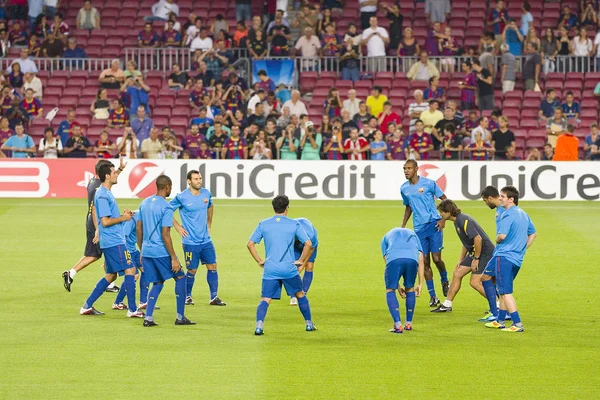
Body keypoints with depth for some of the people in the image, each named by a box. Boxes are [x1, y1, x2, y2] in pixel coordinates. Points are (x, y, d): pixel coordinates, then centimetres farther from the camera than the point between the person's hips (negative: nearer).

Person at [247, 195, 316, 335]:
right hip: (289, 269, -1)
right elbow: (308, 244, -6)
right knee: (301, 295, 20)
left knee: (265, 300, -1)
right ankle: (309, 324, 27)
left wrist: (259, 261, 9)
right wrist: (301, 261, 4)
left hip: (270, 269, 1)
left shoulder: (263, 224, 5)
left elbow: (250, 244, 3)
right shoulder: (294, 225, 0)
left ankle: (259, 325, -24)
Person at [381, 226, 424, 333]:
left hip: (394, 258, -2)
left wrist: (398, 287, 32)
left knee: (390, 291, 12)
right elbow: (421, 261, 30)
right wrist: (420, 284, 29)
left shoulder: (386, 237, 37)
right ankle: (409, 323, 29)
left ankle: (398, 325, -1)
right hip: (412, 259, 2)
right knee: (410, 289, 23)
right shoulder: (412, 234, 41)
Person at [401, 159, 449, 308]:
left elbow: (444, 199, 1)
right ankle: (432, 296, 7)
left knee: (436, 258, -10)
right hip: (419, 228, 4)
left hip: (434, 224, -4)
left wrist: (443, 219, -8)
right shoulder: (404, 188, 8)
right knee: (425, 262, 0)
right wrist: (403, 226, 14)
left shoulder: (428, 183, -6)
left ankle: (445, 281, 22)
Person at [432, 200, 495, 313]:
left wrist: (476, 259, -21)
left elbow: (478, 239, -28)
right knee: (457, 274, 11)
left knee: (475, 282, -14)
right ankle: (447, 305, 20)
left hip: (485, 252, -10)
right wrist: (461, 260, 20)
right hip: (474, 252, 10)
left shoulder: (464, 221, -22)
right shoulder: (457, 221, 11)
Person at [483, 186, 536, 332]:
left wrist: (496, 240, -3)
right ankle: (500, 321, 24)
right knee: (503, 291, 19)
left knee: (505, 292, -6)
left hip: (504, 256, -9)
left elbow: (502, 236, -26)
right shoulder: (523, 214, 14)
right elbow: (533, 233, 25)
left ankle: (517, 324, -10)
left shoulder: (508, 215, -15)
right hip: (517, 258, 9)